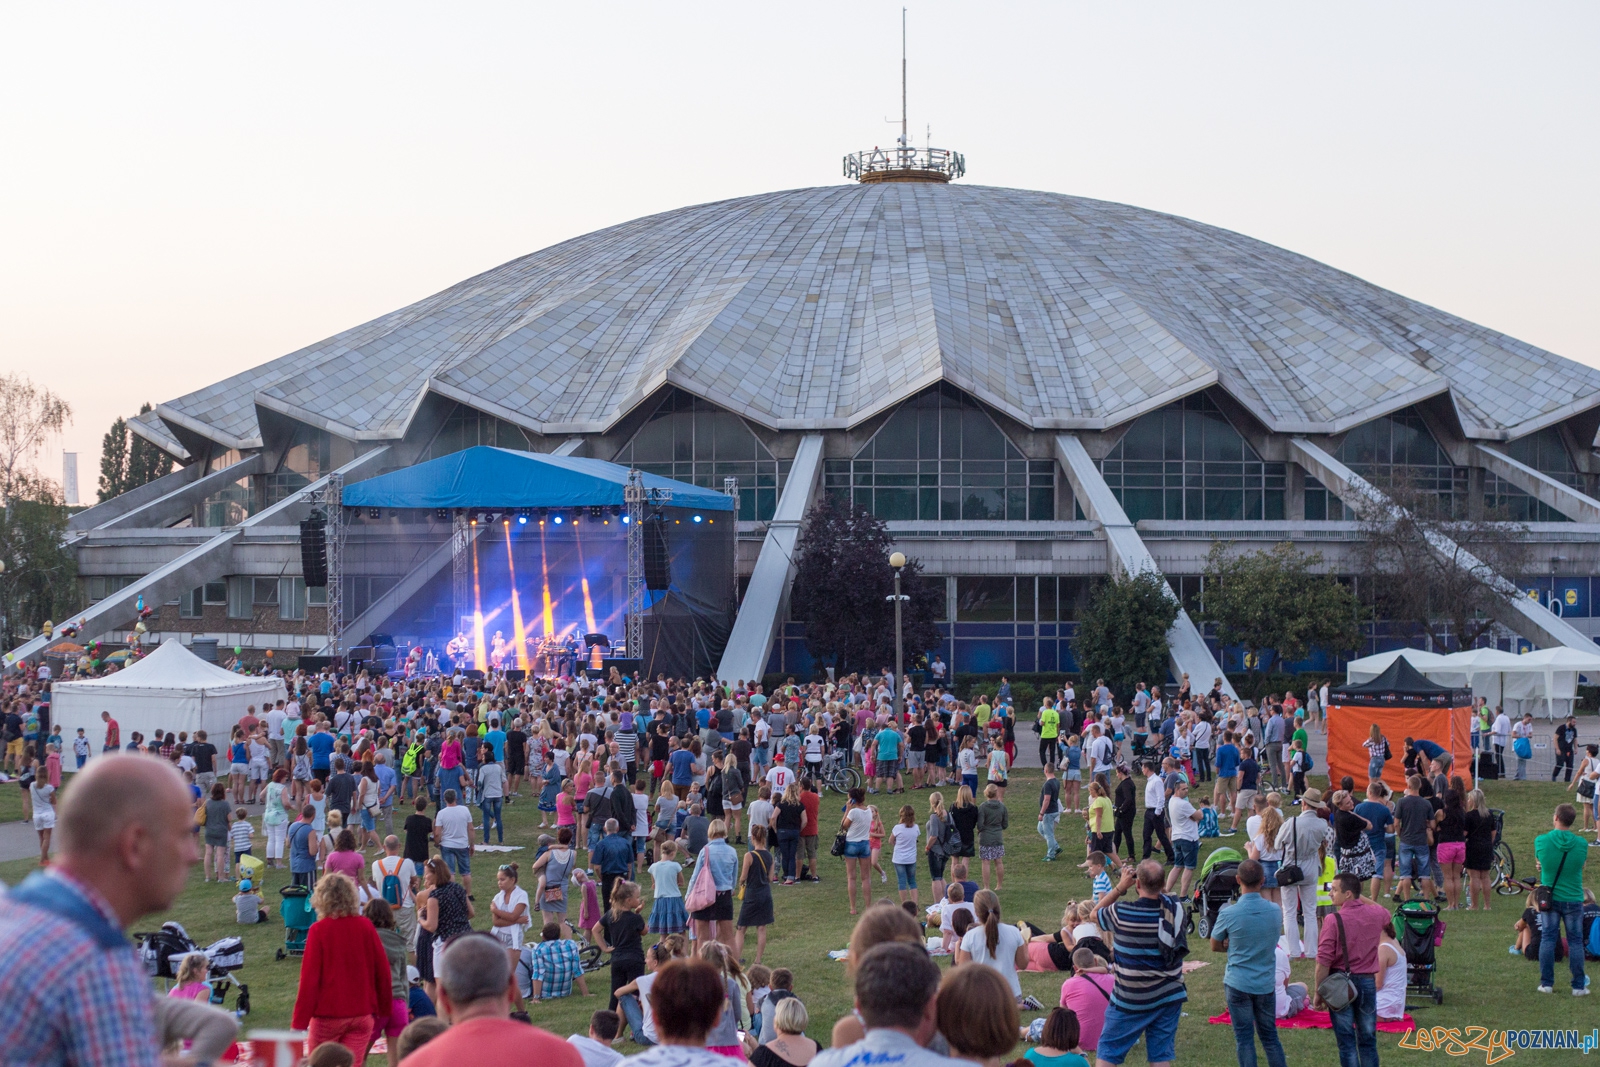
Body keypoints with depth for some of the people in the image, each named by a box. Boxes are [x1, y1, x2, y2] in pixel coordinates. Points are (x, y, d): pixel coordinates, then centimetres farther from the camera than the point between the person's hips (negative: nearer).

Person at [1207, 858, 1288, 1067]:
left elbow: (1215, 946, -1)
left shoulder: (1228, 914, -15)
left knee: (1244, 1039, 4)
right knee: (1270, 1036, 15)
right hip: (1266, 983, 3)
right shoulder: (1275, 911, -5)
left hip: (1238, 983, -3)